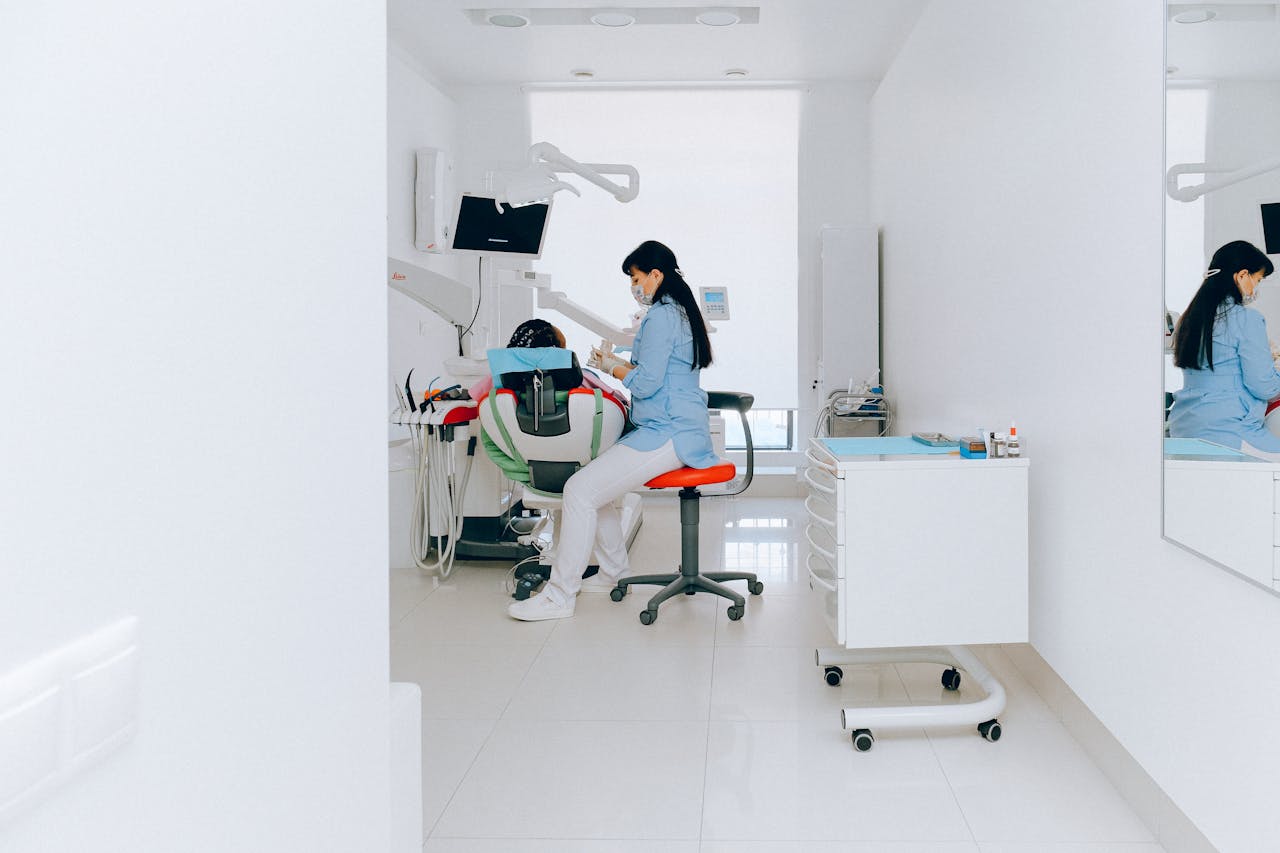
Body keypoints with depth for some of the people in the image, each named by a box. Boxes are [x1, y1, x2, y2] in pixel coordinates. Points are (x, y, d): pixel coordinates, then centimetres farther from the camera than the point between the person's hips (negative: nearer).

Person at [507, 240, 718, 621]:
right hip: (680, 429, 11)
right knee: (594, 478, 16)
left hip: (667, 435, -11)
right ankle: (614, 574, 22)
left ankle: (559, 596, -11)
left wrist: (613, 368, 0)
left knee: (580, 490, -16)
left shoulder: (660, 317, -13)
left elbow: (647, 385, -17)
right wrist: (620, 364, 17)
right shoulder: (681, 312, 19)